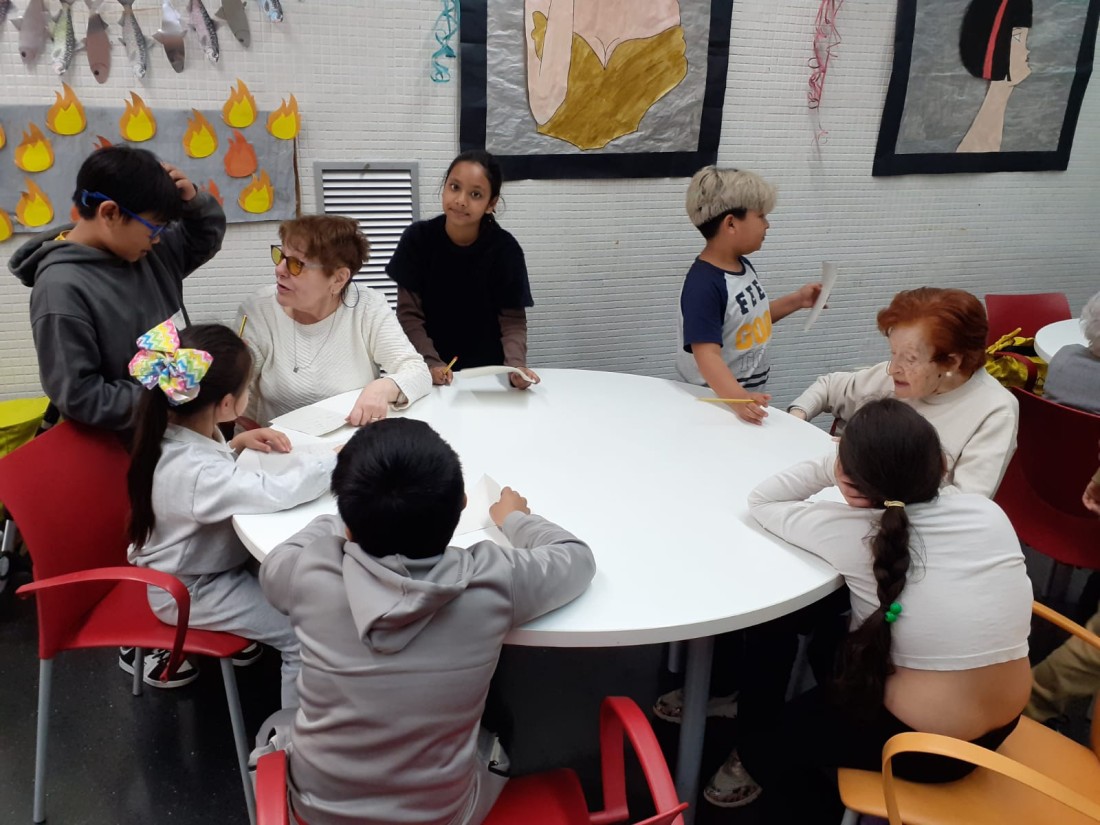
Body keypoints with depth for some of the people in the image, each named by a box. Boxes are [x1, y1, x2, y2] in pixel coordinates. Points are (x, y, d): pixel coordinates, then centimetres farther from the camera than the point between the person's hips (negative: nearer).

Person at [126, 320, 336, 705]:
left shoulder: (172, 434, -7)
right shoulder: (196, 472, -36)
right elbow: (277, 493, -43)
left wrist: (236, 444, -4)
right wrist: (335, 457, -29)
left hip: (189, 565, 9)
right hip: (189, 592, -9)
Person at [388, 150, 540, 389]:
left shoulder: (505, 248, -8)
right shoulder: (417, 238, -7)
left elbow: (513, 319, -8)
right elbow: (409, 313, -7)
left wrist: (516, 365, -26)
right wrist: (430, 363, -21)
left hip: (488, 371, 0)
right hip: (430, 373, 0)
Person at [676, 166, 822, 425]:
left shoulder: (743, 266, 2)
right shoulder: (703, 285, -26)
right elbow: (707, 355, -33)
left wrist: (796, 300, 9)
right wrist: (738, 399, -45)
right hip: (716, 401, -9)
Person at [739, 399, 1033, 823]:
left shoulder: (853, 534, -20)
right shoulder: (987, 512, -7)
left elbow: (761, 501, -5)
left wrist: (827, 468, -9)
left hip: (922, 746, -6)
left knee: (761, 737, 16)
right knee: (850, 647, 30)